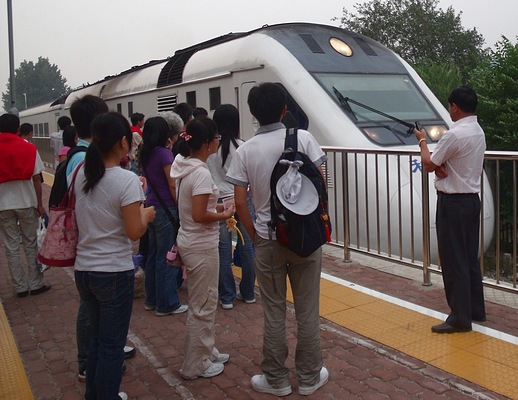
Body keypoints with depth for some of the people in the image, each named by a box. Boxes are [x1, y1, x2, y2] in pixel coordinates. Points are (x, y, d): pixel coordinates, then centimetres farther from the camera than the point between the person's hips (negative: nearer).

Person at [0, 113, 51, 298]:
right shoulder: (29, 149, -4)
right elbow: (36, 178, -6)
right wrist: (40, 204, 1)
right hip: (26, 202, -1)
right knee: (31, 244, 11)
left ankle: (20, 287, 14)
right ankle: (35, 284, 14)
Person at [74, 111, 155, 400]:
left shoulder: (82, 175, 2)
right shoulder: (126, 180, -18)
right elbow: (134, 232, -19)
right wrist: (146, 214, 0)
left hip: (83, 269, 7)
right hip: (114, 273, -7)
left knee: (98, 337, 24)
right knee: (113, 344, 9)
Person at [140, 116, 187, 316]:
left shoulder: (145, 154, 9)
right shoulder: (165, 154, -14)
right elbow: (172, 185, -15)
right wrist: (180, 208, -6)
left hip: (151, 206, 8)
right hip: (166, 209, -8)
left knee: (153, 255, 16)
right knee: (166, 258, 0)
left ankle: (152, 299, 27)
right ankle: (166, 304, 9)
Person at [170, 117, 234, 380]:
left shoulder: (184, 166, 6)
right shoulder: (201, 173, -22)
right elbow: (199, 216, -25)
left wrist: (216, 206, 6)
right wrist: (224, 215, -11)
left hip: (189, 241, 10)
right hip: (201, 246, -10)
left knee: (205, 301, 22)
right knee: (202, 306, 5)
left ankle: (206, 351, 37)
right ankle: (196, 365, 19)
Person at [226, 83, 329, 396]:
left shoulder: (245, 150, -3)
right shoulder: (302, 138, -5)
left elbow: (240, 201, -4)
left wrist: (255, 235, 9)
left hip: (267, 241, 0)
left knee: (274, 312, 11)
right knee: (307, 309, 11)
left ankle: (276, 379, 23)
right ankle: (309, 377, 24)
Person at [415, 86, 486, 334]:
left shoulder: (455, 134, -20)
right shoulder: (478, 132, 10)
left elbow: (428, 165, -11)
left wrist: (422, 141, 5)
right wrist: (442, 167, -5)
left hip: (453, 202, -9)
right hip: (472, 199, 9)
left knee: (453, 260, -2)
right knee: (470, 257, 16)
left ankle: (460, 318, 4)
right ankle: (476, 310, 26)